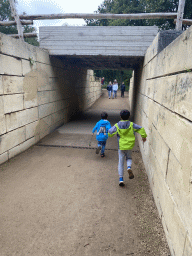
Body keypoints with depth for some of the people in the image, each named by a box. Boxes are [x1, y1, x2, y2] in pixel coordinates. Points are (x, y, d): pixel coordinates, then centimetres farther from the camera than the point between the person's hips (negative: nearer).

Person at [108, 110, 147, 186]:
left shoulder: (117, 126, -8)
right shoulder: (131, 125, -6)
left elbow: (109, 133, -5)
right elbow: (141, 129, -9)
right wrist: (144, 136, 4)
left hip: (121, 146, -1)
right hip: (129, 146, 1)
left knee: (121, 162, 9)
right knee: (129, 158, 24)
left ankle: (121, 179, 9)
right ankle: (129, 167, -8)